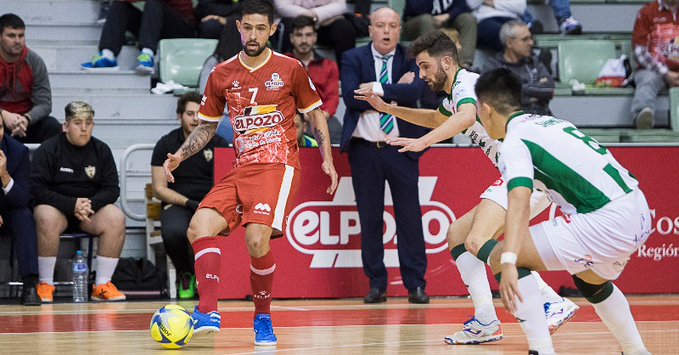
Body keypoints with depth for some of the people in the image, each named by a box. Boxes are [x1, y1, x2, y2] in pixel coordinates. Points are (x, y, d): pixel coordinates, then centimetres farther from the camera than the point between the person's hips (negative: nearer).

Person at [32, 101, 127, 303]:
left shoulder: (101, 150, 6)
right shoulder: (48, 150, -5)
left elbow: (112, 189, 4)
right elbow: (36, 188, -13)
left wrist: (91, 204, -18)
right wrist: (72, 205, -23)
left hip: (92, 208, 3)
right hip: (56, 207, -3)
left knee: (116, 218, -27)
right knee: (47, 218, -38)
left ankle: (102, 285, -21)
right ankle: (45, 285, -25)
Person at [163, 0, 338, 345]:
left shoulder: (290, 69, 1)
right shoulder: (222, 75, 9)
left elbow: (315, 114, 12)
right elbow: (207, 125, 20)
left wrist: (327, 160, 3)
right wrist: (179, 155, 6)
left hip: (278, 164, -4)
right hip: (241, 168, 4)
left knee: (256, 239, -23)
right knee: (200, 227, -17)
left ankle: (263, 318, -2)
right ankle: (208, 313, -19)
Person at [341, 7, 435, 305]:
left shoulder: (410, 59, 3)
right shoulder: (353, 59, 3)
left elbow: (415, 91, -16)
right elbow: (351, 97, -14)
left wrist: (378, 89, -18)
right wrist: (396, 91, -14)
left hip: (401, 149, 0)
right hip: (364, 149, 0)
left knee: (409, 216, 0)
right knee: (369, 218, 5)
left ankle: (415, 284, 6)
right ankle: (376, 284, 12)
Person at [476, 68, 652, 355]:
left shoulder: (514, 142, -5)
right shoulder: (551, 122, 20)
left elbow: (520, 199, -22)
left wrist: (509, 262, -33)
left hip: (607, 221, -9)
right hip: (640, 214, 9)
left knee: (500, 257, -3)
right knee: (590, 280, 37)